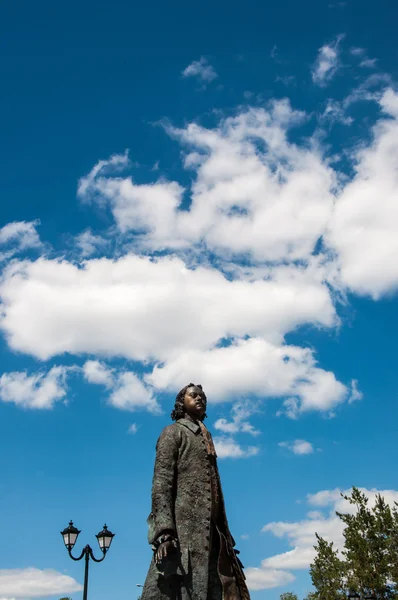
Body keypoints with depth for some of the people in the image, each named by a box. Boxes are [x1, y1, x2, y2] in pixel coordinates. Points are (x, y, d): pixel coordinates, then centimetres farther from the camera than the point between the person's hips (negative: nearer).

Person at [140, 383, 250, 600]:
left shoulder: (205, 440, 27)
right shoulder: (173, 432, 6)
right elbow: (161, 482, -7)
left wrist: (225, 538, 13)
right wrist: (164, 532, -20)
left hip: (209, 533, 7)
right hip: (182, 529, -7)